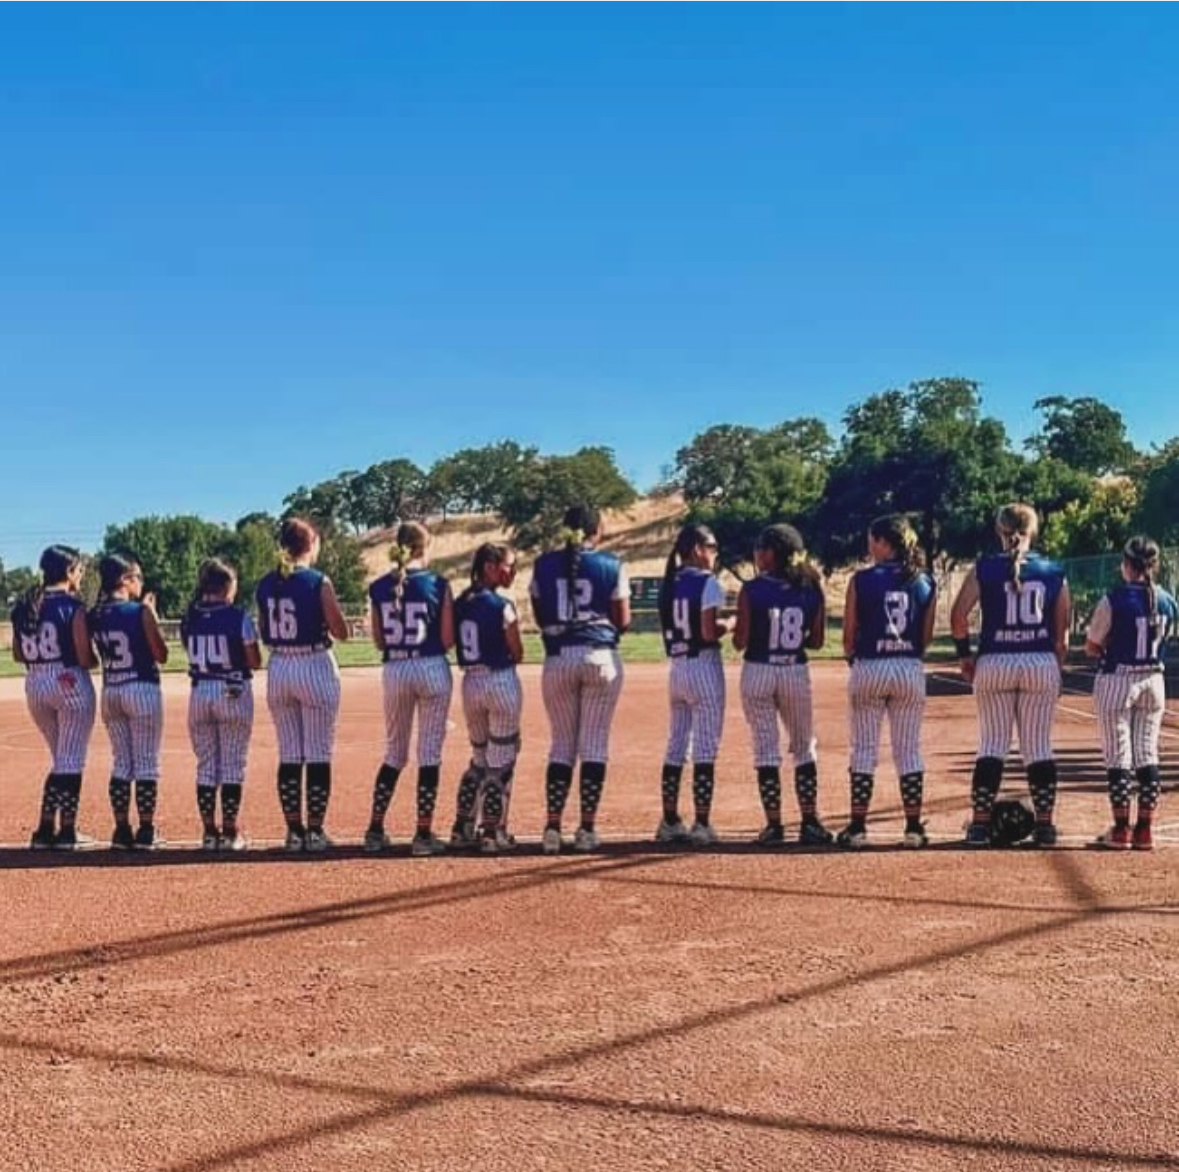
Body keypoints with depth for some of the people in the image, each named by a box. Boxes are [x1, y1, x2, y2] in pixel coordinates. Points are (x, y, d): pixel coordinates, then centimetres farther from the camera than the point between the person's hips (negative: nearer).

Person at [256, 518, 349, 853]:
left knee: (289, 755, 10)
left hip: (279, 668, 5)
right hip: (315, 667, -5)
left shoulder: (266, 584, 4)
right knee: (319, 755, 3)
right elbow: (341, 632, -8)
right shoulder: (319, 582, -11)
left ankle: (294, 831, 12)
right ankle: (315, 831, 4)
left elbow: (264, 633, 11)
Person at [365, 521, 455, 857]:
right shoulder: (437, 584, -6)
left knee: (394, 754, 15)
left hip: (394, 671, 3)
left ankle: (375, 831, 15)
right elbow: (447, 639, -6)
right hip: (431, 668, -3)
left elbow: (379, 642, 5)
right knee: (429, 754, 3)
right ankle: (424, 835, 4)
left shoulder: (378, 587, 2)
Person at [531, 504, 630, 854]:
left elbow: (540, 617, 9)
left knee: (562, 744, 9)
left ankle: (552, 828, 2)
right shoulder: (611, 565, 0)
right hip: (600, 656, -2)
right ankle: (587, 829, 3)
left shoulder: (545, 564, 6)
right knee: (594, 745, 3)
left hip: (557, 659, 2)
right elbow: (623, 620, 2)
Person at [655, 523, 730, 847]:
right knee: (705, 748, -3)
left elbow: (671, 626, 9)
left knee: (676, 745, 12)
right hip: (704, 666, -7)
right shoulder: (707, 582, -10)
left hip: (676, 667, 7)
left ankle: (670, 822, 17)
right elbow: (709, 632, -18)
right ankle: (702, 825, -2)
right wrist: (732, 624, 1)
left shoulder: (669, 583, 10)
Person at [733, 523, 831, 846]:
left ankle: (774, 825, 5)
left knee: (766, 749, 5)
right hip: (796, 672, 2)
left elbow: (740, 642, -10)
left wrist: (736, 633, 11)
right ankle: (810, 823, 14)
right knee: (804, 748, 14)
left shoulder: (751, 590, -10)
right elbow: (817, 641, 2)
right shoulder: (811, 590, -1)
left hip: (758, 672, -2)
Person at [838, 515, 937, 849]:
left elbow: (849, 634, -4)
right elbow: (926, 636, 4)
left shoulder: (862, 580, -7)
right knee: (909, 751, 8)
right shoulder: (925, 583, 1)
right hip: (910, 669, 2)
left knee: (864, 750, 5)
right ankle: (913, 827, 10)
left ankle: (857, 827, 6)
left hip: (869, 668, -2)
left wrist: (852, 658, 14)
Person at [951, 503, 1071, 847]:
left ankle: (980, 823, 4)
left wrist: (965, 655, 2)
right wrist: (1056, 668, 14)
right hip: (1041, 663, 1)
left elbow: (959, 615, -9)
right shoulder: (1054, 573, 4)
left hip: (994, 663, -1)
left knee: (992, 744, 6)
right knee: (1039, 747, 7)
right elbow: (1062, 630, 5)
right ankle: (1044, 824, 9)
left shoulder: (984, 568, -2)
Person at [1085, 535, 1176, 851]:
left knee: (1118, 756, 3)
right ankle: (1145, 830, 12)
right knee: (1147, 754, 10)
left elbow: (1091, 647, -9)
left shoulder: (1114, 600, -16)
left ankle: (1121, 829, 5)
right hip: (1153, 680, 5)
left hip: (1117, 681, -5)